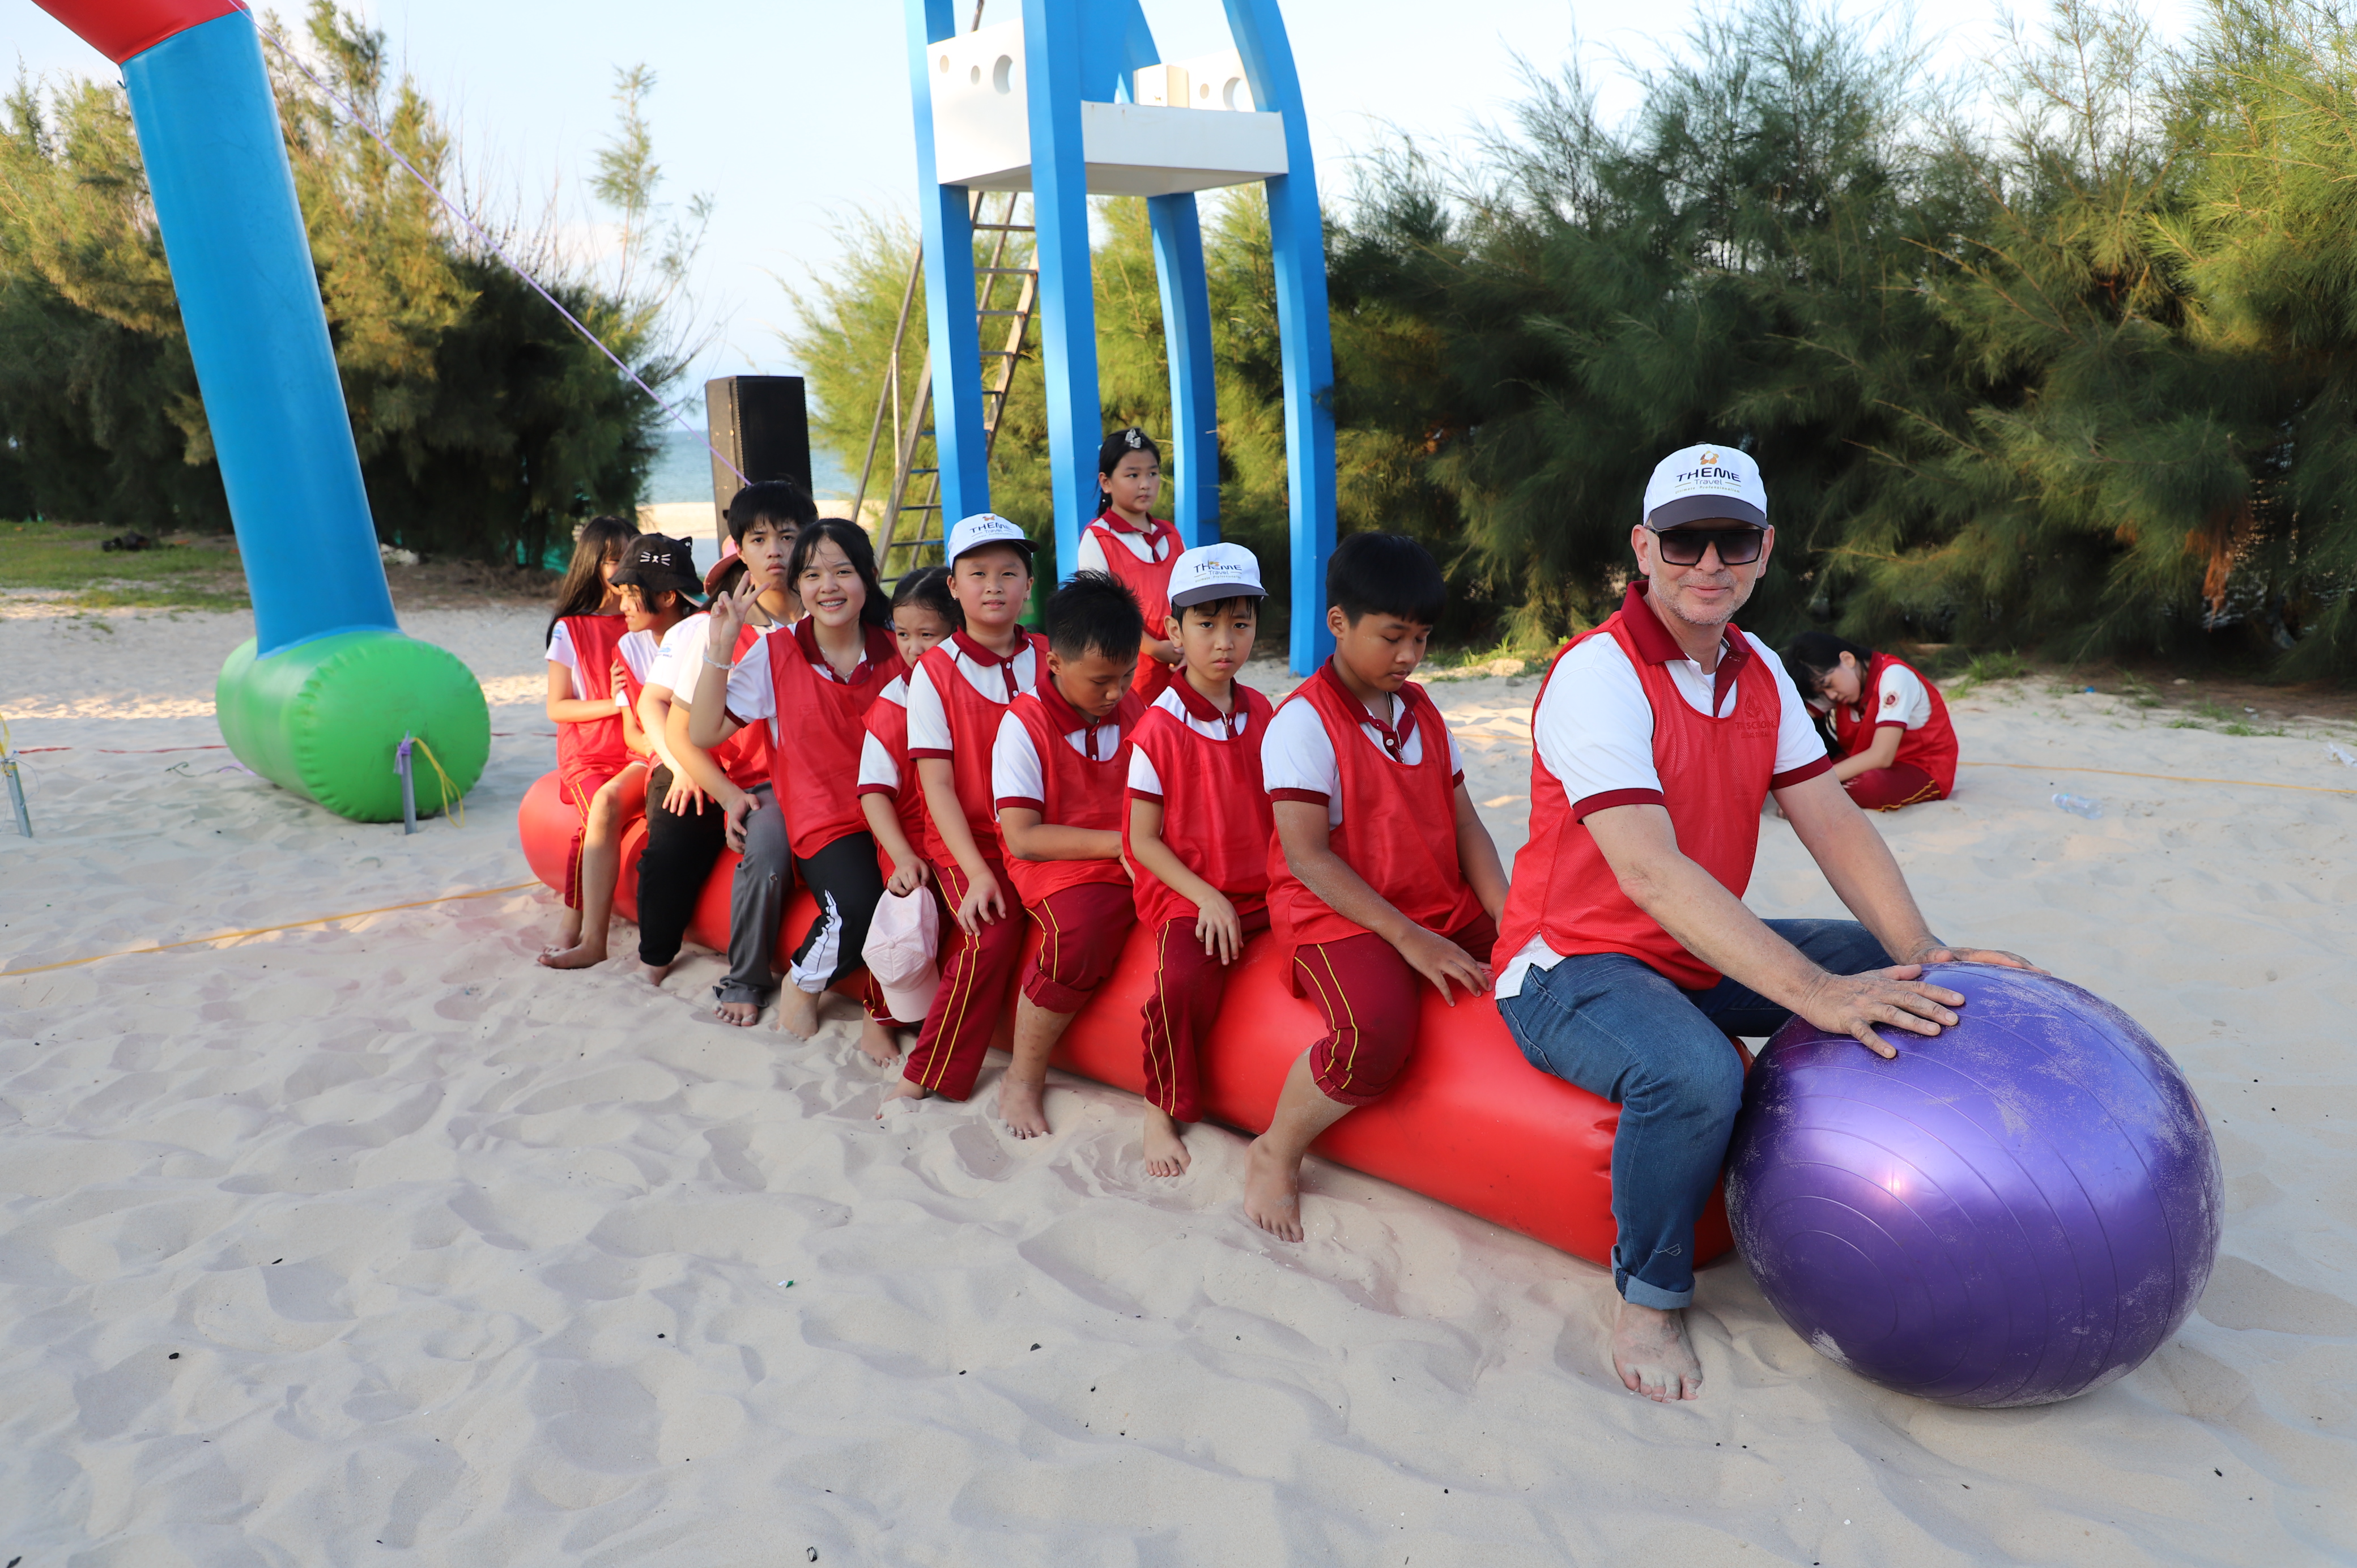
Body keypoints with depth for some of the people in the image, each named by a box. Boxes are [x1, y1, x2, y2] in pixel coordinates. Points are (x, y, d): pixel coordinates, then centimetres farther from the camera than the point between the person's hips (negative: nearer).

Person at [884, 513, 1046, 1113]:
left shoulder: (1050, 660, 7)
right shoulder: (935, 671, -1)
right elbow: (937, 783, -6)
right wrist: (977, 872, -15)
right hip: (967, 839, -3)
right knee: (993, 934, -25)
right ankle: (925, 1079, -11)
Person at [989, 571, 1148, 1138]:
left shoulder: (1133, 710, 10)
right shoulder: (1025, 724, -6)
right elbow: (1022, 838, -11)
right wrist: (1117, 842, -15)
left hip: (1136, 857, 5)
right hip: (1059, 864, -5)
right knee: (1081, 933, -36)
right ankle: (1023, 1080, -11)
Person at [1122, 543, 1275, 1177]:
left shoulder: (1261, 713, 8)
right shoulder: (1159, 729, -9)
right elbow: (1142, 840, -7)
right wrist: (1207, 898, -14)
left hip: (1261, 890, 6)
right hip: (1184, 894, -5)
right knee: (1184, 981, -31)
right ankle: (1163, 1111, -5)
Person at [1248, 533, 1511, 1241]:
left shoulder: (1422, 711, 13)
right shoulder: (1304, 722, -10)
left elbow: (1464, 822, 13)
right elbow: (1307, 856, -16)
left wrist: (1509, 919, -3)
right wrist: (1409, 939, -19)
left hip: (1443, 910, 7)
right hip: (1341, 918, -7)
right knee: (1376, 1034, -34)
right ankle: (1275, 1156, -7)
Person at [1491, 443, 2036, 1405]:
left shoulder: (1759, 672, 5)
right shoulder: (1597, 676, -22)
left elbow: (1833, 823, 2)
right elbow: (1649, 871, -32)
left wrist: (1923, 952, -13)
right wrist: (1813, 992, -38)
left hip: (1703, 953, 8)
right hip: (1573, 966, -8)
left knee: (1892, 973, 2)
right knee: (1693, 1074, -36)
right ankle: (1648, 1300, -9)